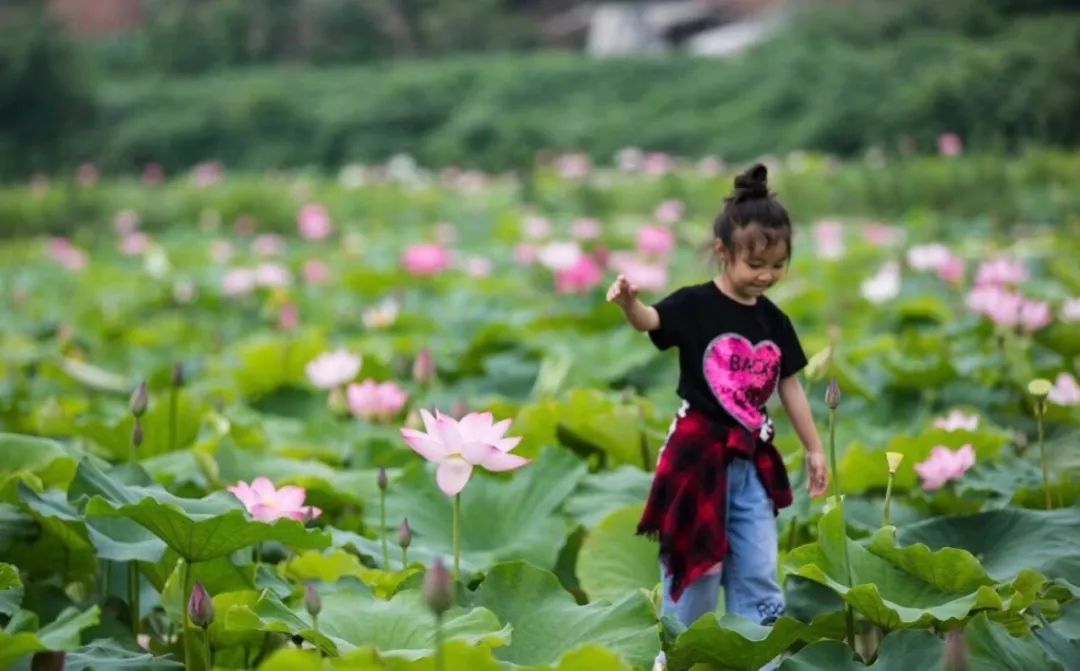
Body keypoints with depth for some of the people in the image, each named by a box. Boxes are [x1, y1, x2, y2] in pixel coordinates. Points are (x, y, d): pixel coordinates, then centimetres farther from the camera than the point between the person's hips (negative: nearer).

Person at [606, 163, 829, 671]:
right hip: (699, 452, -5)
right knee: (694, 567, 3)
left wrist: (814, 449, 15)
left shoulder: (775, 322, 6)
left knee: (758, 575, 8)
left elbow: (790, 388, 13)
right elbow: (649, 320, -29)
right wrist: (628, 302, -52)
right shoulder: (696, 305, -10)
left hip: (753, 459, 5)